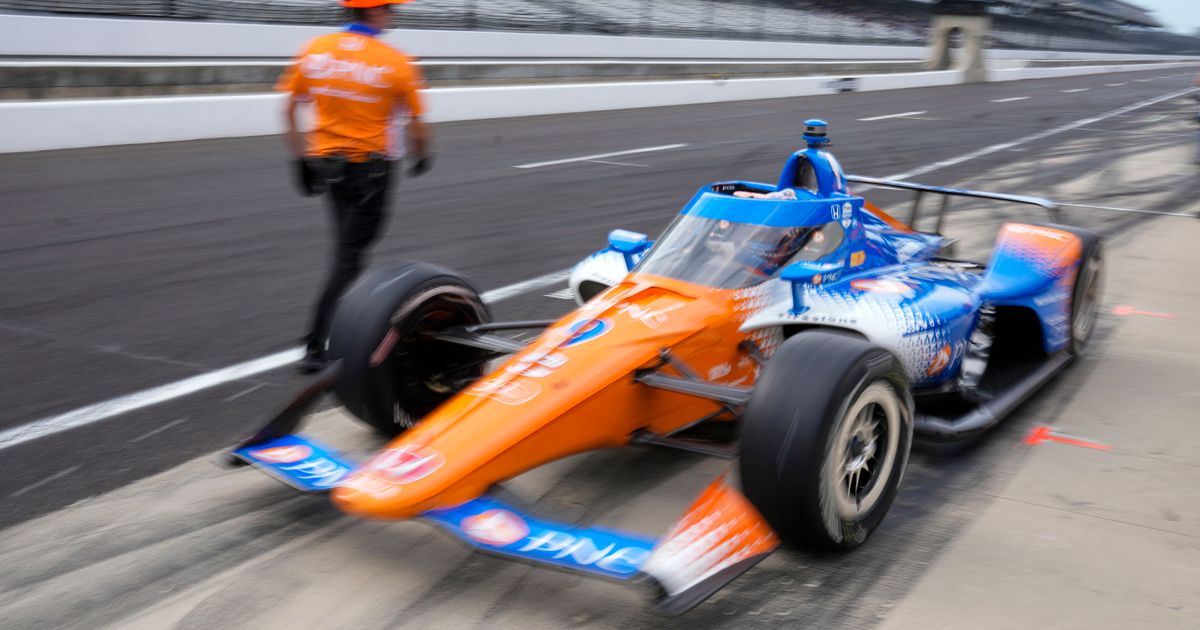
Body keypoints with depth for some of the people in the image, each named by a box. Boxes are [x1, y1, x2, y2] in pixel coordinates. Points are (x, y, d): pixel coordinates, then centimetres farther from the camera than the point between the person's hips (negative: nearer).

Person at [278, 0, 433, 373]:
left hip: (327, 162, 5)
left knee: (349, 246, 23)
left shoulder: (314, 50, 0)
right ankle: (316, 347, -6)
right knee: (348, 257, -2)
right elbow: (415, 126, -6)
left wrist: (301, 157, 11)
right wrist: (421, 157, 13)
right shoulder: (395, 63, -12)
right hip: (373, 167, -5)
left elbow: (290, 110, 3)